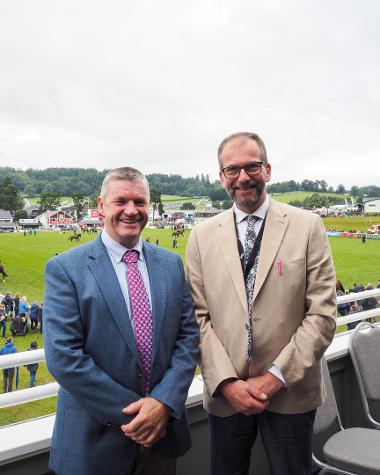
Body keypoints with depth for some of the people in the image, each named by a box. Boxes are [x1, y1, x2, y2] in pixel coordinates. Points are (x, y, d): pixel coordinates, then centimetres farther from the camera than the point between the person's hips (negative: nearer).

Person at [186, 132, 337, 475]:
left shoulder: (308, 227, -5)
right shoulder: (202, 237, 0)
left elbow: (323, 314, -8)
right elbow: (199, 317, -2)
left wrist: (275, 377, -11)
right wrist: (227, 382, -10)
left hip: (291, 393, -1)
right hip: (225, 393, 2)